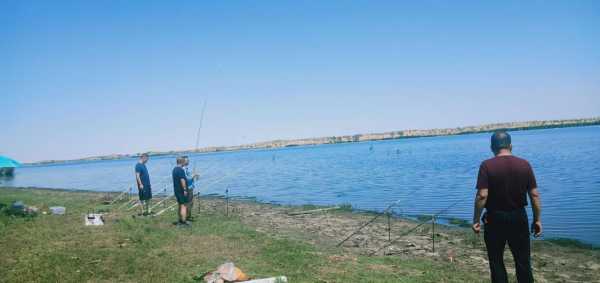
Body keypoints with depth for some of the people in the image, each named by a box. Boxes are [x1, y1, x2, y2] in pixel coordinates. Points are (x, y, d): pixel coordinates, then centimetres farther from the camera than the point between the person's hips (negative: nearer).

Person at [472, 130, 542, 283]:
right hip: (519, 217, 3)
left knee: (496, 261, 11)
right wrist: (537, 219, 7)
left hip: (495, 218, -3)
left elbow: (482, 195, -17)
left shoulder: (487, 166, -12)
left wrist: (476, 220, -9)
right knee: (523, 260, 14)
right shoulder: (524, 164, -2)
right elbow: (534, 195, -1)